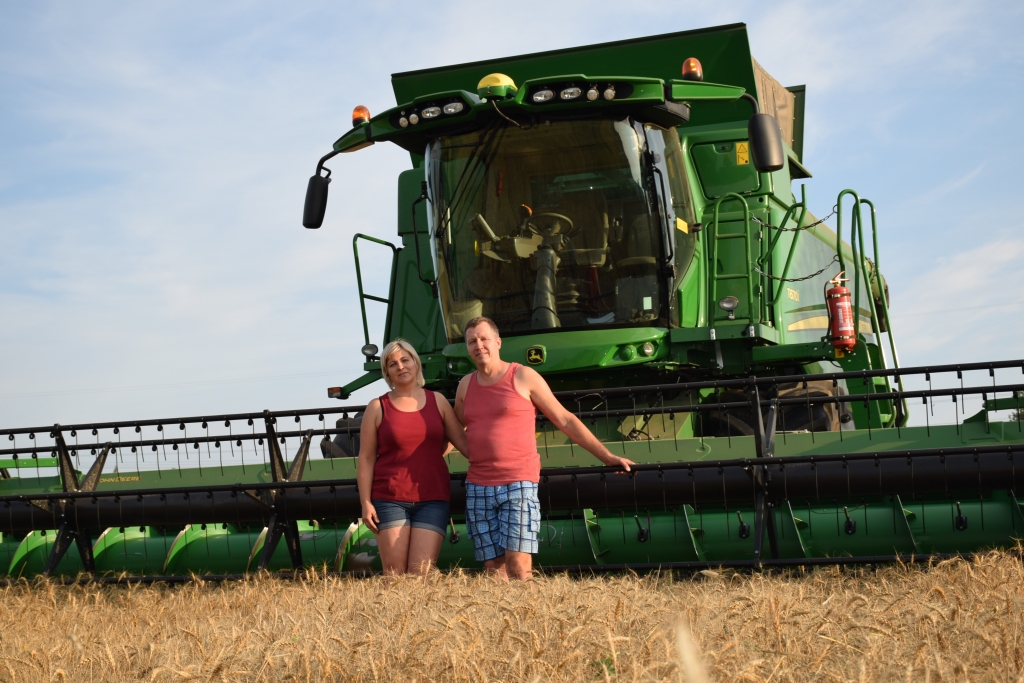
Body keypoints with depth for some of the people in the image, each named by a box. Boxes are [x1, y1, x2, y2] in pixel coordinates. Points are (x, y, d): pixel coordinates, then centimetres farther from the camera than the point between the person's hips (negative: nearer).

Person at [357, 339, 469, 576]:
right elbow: (366, 459, 3)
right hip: (390, 500, -1)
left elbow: (463, 442, 7)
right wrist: (366, 503, -4)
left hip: (433, 498, 1)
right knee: (394, 574, -4)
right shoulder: (377, 408, 4)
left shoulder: (437, 401, 9)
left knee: (421, 574, -7)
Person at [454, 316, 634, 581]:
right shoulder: (466, 385, 14)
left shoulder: (523, 376, 2)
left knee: (519, 567, -13)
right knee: (493, 569, 0)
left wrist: (606, 455, 3)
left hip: (519, 483, -4)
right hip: (478, 487, 4)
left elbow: (565, 420, 5)